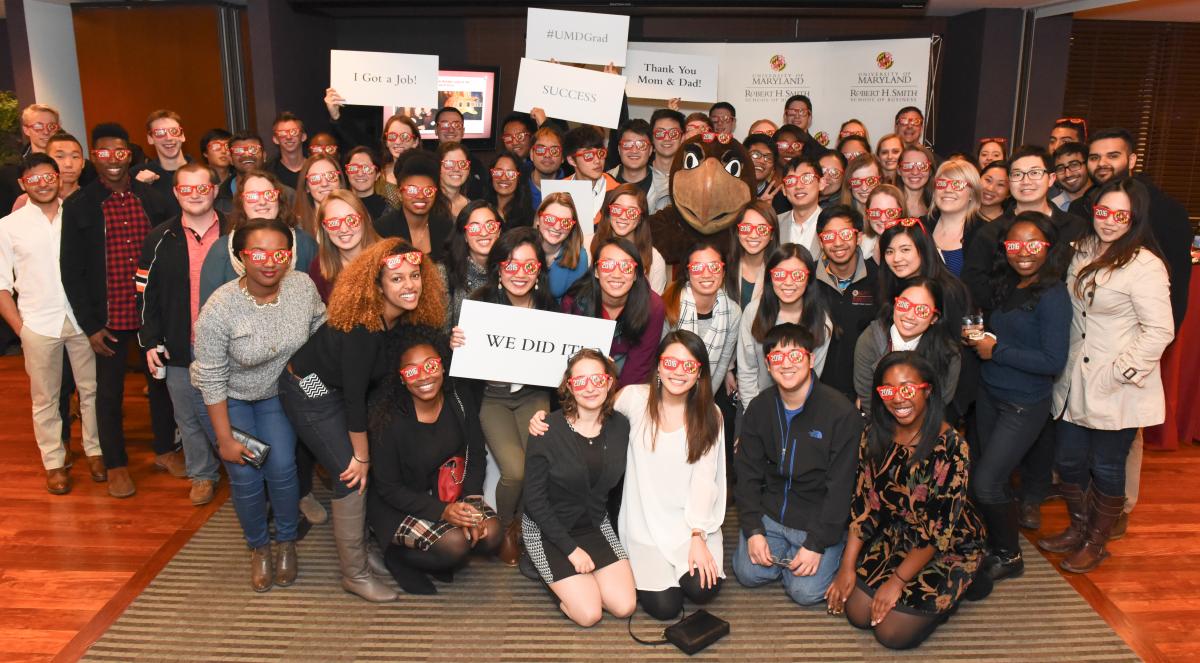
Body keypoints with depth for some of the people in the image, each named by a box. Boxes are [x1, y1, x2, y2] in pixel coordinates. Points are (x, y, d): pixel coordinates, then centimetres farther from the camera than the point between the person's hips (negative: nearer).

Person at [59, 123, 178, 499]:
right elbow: (71, 270, -3)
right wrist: (90, 325, -7)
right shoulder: (78, 206, -4)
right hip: (108, 318, -2)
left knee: (160, 381, 14)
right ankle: (115, 464, 24)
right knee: (110, 392, 9)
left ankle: (165, 450, 32)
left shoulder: (153, 200, 1)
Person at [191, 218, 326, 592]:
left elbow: (320, 330, 0)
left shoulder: (303, 287, -21)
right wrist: (225, 439, -16)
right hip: (228, 397, -2)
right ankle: (259, 547, 23)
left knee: (282, 469, -7)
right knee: (246, 477, -5)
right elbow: (212, 380, -21)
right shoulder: (219, 309, -29)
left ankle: (286, 543, 20)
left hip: (277, 392, 2)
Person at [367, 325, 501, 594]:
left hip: (446, 489, 5)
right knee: (456, 544, -25)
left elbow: (476, 454, -1)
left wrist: (472, 500, -17)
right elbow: (387, 487, -18)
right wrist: (441, 511, -27)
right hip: (398, 503, -5)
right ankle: (397, 555, 5)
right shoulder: (389, 417, -26)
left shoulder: (459, 397, -11)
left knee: (491, 534, -15)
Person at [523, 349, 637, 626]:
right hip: (548, 528, -4)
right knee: (590, 614, -13)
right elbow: (534, 499, -16)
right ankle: (553, 573, 14)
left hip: (595, 525, 4)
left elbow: (615, 482, 7)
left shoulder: (620, 426, -6)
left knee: (625, 606, -8)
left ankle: (577, 576, 17)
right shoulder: (547, 431, -20)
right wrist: (571, 549, -17)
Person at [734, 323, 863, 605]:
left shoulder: (841, 413, -16)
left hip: (819, 517, -4)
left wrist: (816, 544, -17)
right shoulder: (759, 408, -1)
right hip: (769, 512, 4)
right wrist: (753, 531, -8)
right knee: (748, 573, -9)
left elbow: (840, 487, -14)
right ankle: (785, 551, 19)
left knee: (806, 591, -12)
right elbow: (747, 473, 2)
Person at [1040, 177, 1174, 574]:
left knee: (1106, 468, 9)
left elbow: (1159, 331, -18)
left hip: (1117, 391, -6)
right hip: (1075, 384, 7)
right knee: (1068, 460, 16)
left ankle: (1096, 543, 29)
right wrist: (1061, 362, 9)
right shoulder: (1083, 252, 7)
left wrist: (1122, 372, -18)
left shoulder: (1145, 266, -16)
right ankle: (1077, 530, 38)